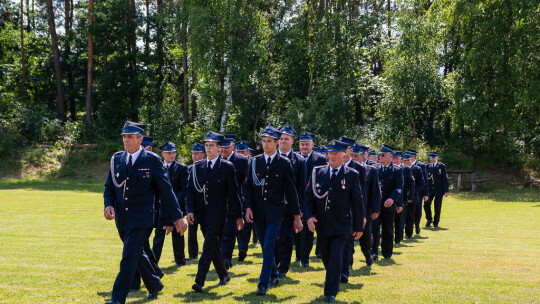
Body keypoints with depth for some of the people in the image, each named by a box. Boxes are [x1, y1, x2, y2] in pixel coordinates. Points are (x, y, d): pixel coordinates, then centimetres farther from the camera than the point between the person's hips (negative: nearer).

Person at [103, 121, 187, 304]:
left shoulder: (151, 160, -6)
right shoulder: (117, 159, 7)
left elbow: (166, 190, -3)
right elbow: (109, 187, 13)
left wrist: (177, 217, -3)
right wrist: (108, 205, -9)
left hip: (141, 218, -6)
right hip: (122, 218, 6)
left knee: (129, 257, -11)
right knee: (137, 255, 18)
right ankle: (154, 285, 39)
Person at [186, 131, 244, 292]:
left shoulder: (227, 167, -2)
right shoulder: (197, 167, 9)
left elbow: (233, 193, -2)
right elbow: (191, 190, 8)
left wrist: (238, 216, -1)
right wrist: (190, 210, -6)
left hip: (217, 213, -5)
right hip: (202, 213, 5)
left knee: (209, 246, -12)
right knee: (214, 246, 14)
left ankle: (200, 281, -15)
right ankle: (224, 276, 30)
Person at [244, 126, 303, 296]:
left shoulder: (284, 163, -1)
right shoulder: (255, 162, 7)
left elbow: (291, 190, 0)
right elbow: (248, 186, 7)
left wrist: (297, 216, 0)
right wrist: (248, 207, -7)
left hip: (275, 211, -4)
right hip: (258, 211, 4)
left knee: (268, 247, -11)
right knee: (265, 248, 13)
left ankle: (263, 284, -9)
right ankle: (273, 277, 30)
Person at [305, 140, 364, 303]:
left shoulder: (352, 175, -2)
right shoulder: (317, 172, 4)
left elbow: (357, 202, 0)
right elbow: (309, 196, 8)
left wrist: (359, 227, 1)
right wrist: (309, 215, -7)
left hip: (342, 225, -3)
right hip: (322, 225, 3)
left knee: (336, 257, -8)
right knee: (326, 256, 15)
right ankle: (333, 282, 41)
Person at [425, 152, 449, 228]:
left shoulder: (442, 166, 0)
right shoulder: (427, 166, 7)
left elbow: (445, 179, -2)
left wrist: (446, 191, -7)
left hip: (438, 190, -2)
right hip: (429, 190, 2)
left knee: (437, 207, 2)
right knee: (426, 205, -8)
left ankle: (436, 222, 17)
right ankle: (429, 219, 14)